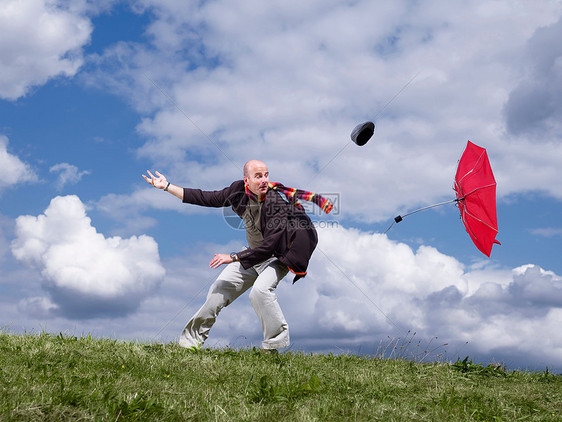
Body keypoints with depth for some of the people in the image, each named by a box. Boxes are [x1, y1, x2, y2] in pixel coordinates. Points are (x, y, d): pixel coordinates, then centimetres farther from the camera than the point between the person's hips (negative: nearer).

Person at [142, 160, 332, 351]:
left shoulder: (277, 204, -30)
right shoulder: (239, 191, -12)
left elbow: (269, 246, -32)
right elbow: (208, 198, -2)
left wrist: (233, 257, -30)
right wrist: (167, 186, -3)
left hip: (277, 258, -6)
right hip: (253, 254, 6)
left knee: (260, 290, -32)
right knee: (219, 290, 3)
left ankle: (275, 343, -16)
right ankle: (191, 338, 18)